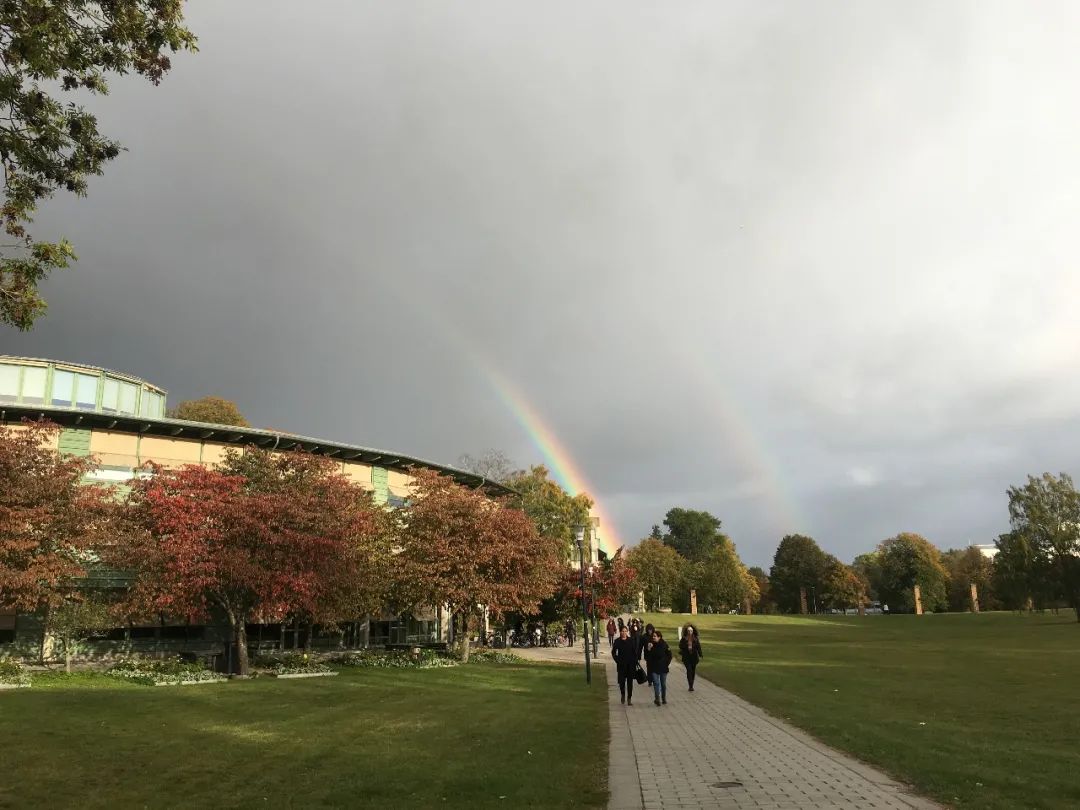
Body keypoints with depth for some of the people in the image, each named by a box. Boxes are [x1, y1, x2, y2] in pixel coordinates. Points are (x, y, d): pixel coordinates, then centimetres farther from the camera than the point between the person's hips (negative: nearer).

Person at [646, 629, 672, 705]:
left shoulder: (664, 644, -7)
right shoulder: (651, 644, -3)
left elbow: (669, 654, 2)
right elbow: (647, 657, -2)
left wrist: (668, 663, -4)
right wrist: (649, 649, -18)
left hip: (663, 667, 0)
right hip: (654, 667, 0)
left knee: (663, 683, 11)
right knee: (656, 683, -10)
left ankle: (664, 699, 25)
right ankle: (657, 698, -12)